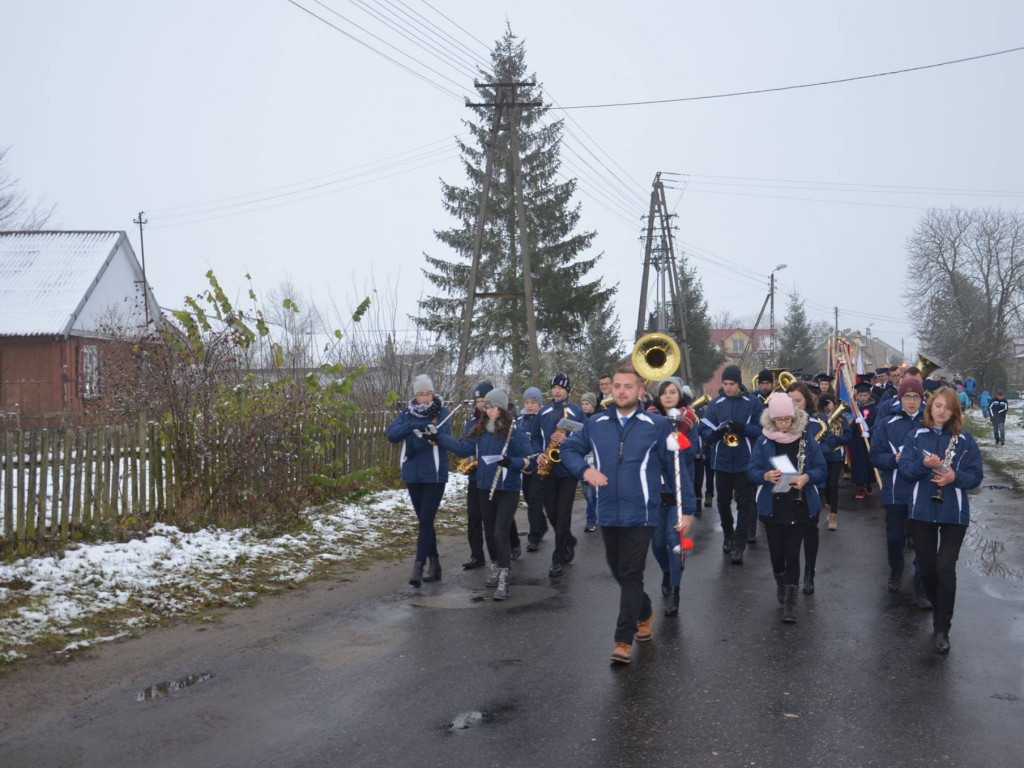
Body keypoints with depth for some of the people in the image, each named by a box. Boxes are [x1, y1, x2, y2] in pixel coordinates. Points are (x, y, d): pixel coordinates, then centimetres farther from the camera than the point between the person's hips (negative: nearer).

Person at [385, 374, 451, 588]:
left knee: (426, 520, -10)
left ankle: (418, 567, -10)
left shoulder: (441, 413, -4)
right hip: (412, 475, 5)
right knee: (424, 520, 11)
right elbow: (391, 434, -10)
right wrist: (413, 424, -22)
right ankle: (434, 564, 22)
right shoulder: (407, 414, 5)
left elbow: (443, 435, -21)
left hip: (435, 475, -4)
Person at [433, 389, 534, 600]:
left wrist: (511, 462, -31)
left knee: (500, 534, -11)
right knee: (489, 533, 16)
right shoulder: (480, 430, 5)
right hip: (485, 488, 6)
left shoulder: (514, 432, -13)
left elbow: (528, 460, -13)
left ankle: (503, 581, -7)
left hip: (508, 490, -6)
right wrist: (438, 437, -1)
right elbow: (463, 448, 2)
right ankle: (496, 569, 34)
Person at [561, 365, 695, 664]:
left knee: (631, 575, -7)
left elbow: (675, 468, -1)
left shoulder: (657, 426, -5)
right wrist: (584, 470, -6)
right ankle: (644, 613, 43)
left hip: (640, 514, -4)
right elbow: (568, 448, 14)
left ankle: (624, 641, -2)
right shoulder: (596, 424, 5)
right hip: (608, 513, 4)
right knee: (619, 572, 17)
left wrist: (687, 509, -1)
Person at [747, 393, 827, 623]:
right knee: (777, 552, 9)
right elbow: (751, 472, -4)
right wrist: (765, 476, -26)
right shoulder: (764, 441, -1)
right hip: (772, 507, 1)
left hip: (800, 507, -1)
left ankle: (790, 603, 5)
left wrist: (806, 477, -23)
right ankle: (781, 582, 41)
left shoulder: (807, 439, -1)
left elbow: (821, 470, -2)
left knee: (792, 554, -3)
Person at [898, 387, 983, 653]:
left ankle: (942, 630, -2)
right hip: (922, 511, 2)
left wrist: (954, 477, -20)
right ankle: (939, 609, 34)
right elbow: (904, 469, -2)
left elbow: (976, 475, -1)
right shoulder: (916, 436, 4)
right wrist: (924, 464, -21)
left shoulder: (965, 439, 0)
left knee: (945, 568, -11)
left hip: (954, 513, -2)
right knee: (927, 568, 8)